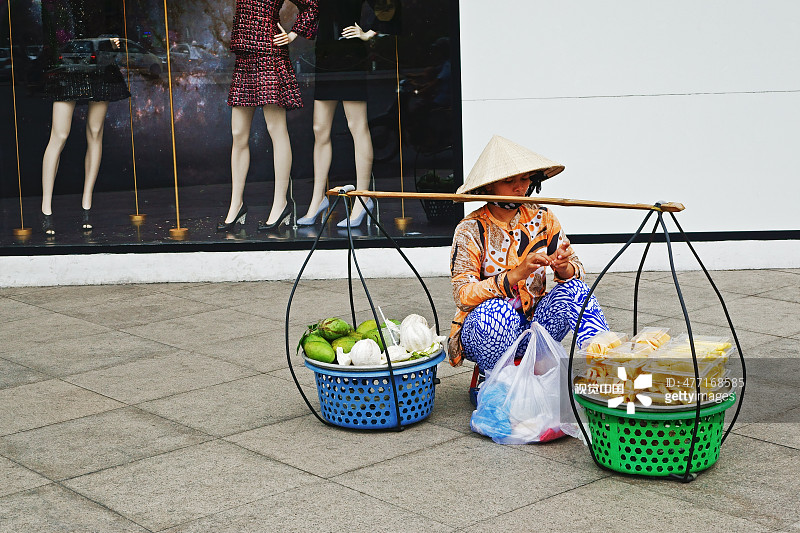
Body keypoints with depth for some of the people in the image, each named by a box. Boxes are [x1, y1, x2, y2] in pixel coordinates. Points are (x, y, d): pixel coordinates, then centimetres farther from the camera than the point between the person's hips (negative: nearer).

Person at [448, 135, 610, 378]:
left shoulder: (542, 219, 2)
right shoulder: (470, 230, -10)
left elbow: (576, 270, 0)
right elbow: (462, 296, -20)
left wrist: (564, 268, -26)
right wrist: (515, 274, -34)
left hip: (534, 325, 4)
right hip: (485, 331, -4)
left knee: (573, 288, -22)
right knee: (497, 310, -37)